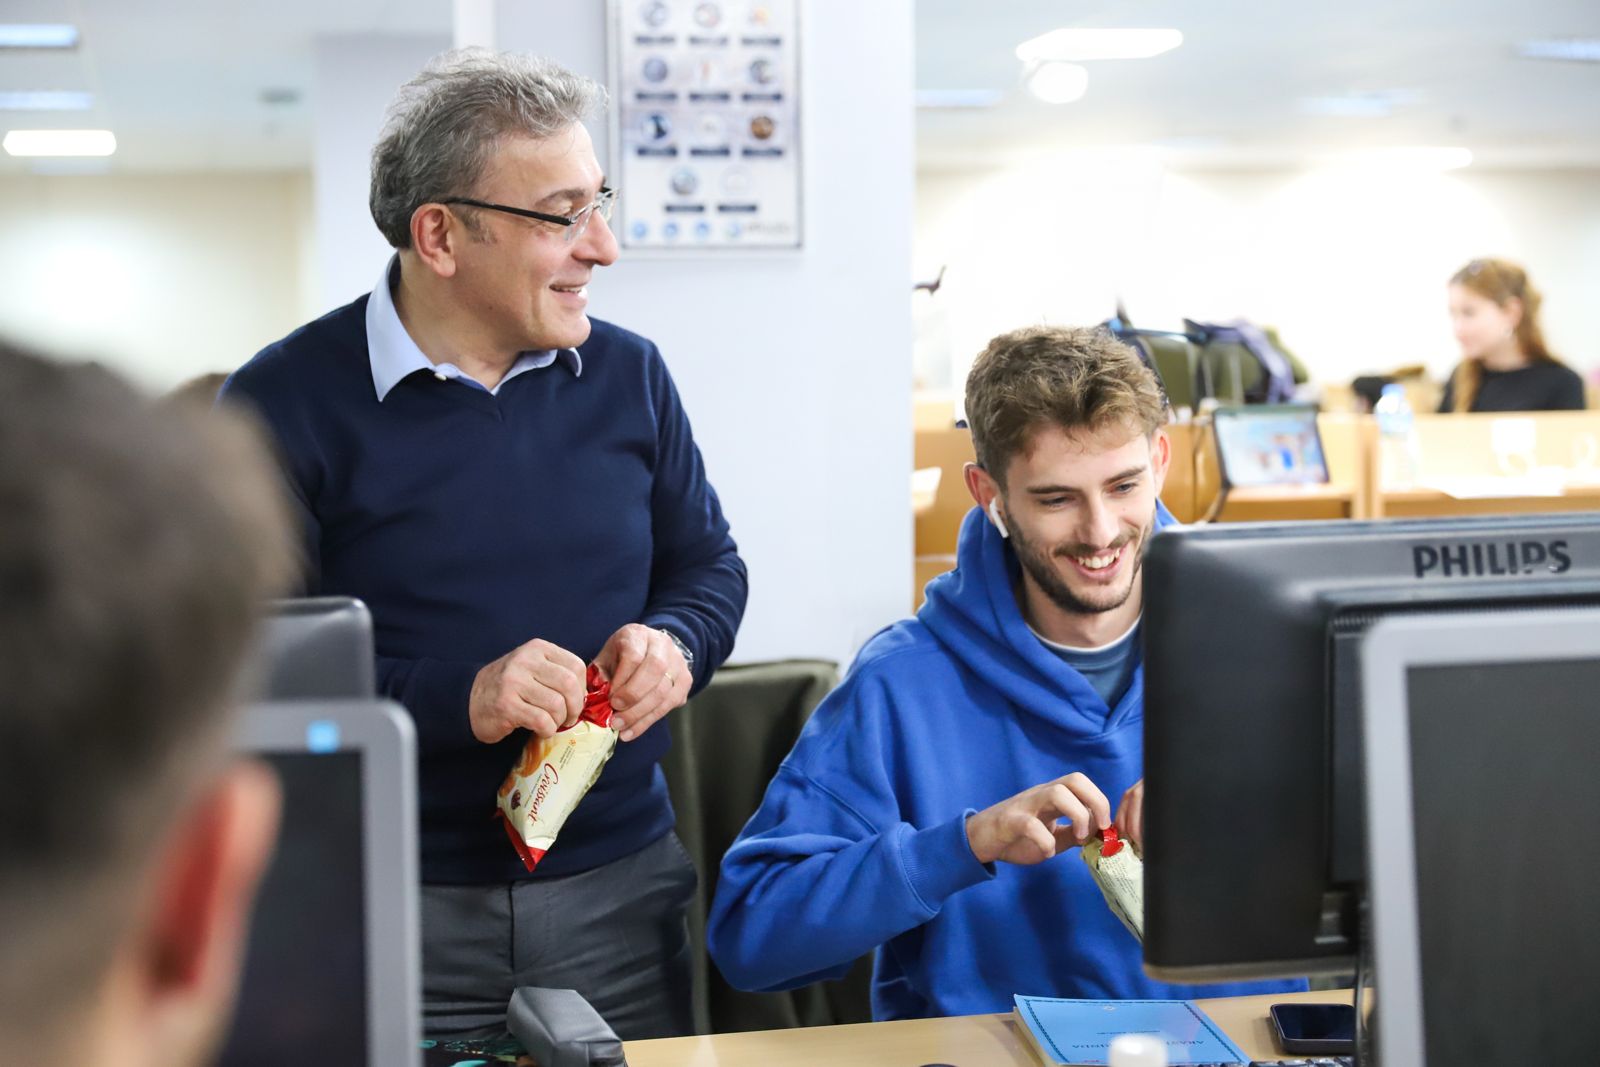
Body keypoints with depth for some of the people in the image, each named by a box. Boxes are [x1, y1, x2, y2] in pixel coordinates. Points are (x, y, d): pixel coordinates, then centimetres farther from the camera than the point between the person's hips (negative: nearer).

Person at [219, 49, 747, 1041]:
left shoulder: (628, 373, 5)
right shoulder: (285, 403, -9)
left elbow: (709, 563, 16)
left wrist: (674, 642, -7)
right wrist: (454, 699, -23)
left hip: (620, 886, 4)